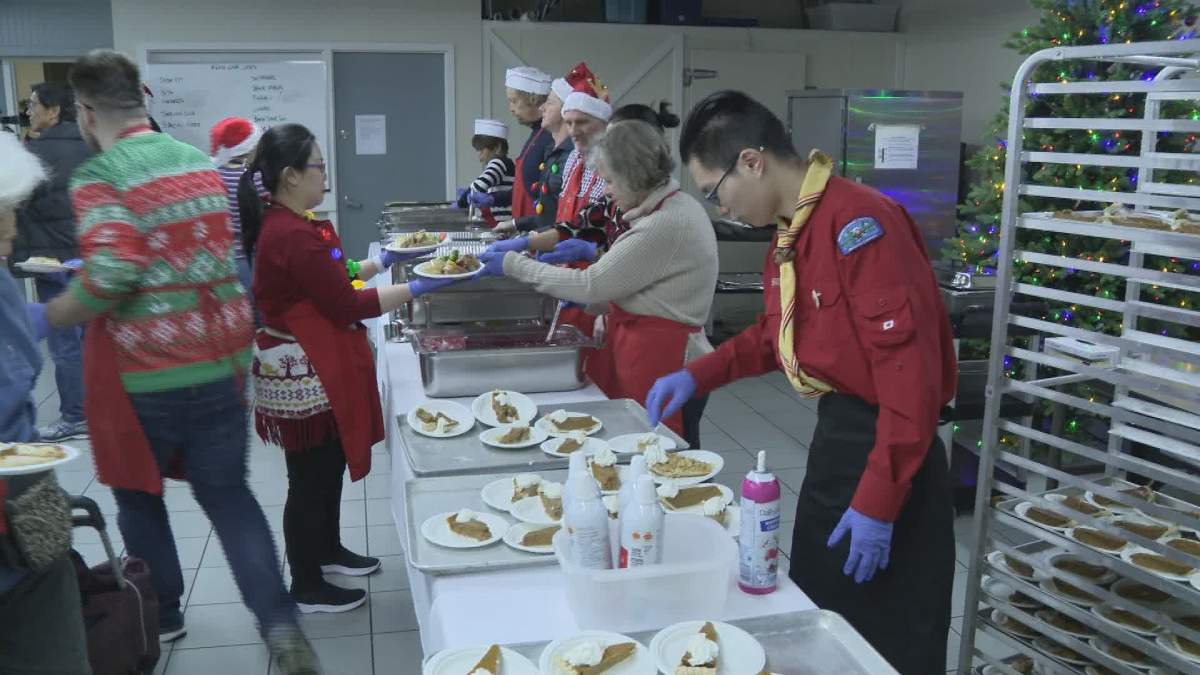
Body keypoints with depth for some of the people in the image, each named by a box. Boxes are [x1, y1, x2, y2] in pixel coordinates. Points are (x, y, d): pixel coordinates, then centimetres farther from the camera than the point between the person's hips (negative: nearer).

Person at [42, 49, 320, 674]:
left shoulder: (98, 178, -12)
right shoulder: (201, 162, 8)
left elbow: (112, 275, -24)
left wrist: (45, 317, -9)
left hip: (144, 374, -5)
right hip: (222, 362, 5)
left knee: (138, 495, 18)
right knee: (228, 493, 13)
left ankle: (158, 617, 34)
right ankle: (280, 625, 3)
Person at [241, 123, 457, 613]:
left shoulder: (281, 225, 7)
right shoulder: (294, 236, -25)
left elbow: (329, 279, 17)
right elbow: (347, 306, -23)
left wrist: (379, 263, 13)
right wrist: (416, 289, -18)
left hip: (315, 370, 10)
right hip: (305, 376, -10)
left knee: (329, 464, 23)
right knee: (311, 479, 4)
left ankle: (328, 551, 43)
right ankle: (308, 589, 21)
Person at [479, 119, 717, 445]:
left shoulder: (665, 224, -22)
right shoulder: (676, 206, 9)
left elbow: (590, 287, -19)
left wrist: (512, 264, -10)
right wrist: (594, 251, 11)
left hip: (662, 363, -9)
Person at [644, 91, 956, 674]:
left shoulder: (860, 222, -22)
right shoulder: (791, 232, 8)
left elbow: (909, 371, -25)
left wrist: (877, 503, -23)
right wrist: (697, 376, 11)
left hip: (885, 453, -9)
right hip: (833, 437, 9)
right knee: (816, 617, 20)